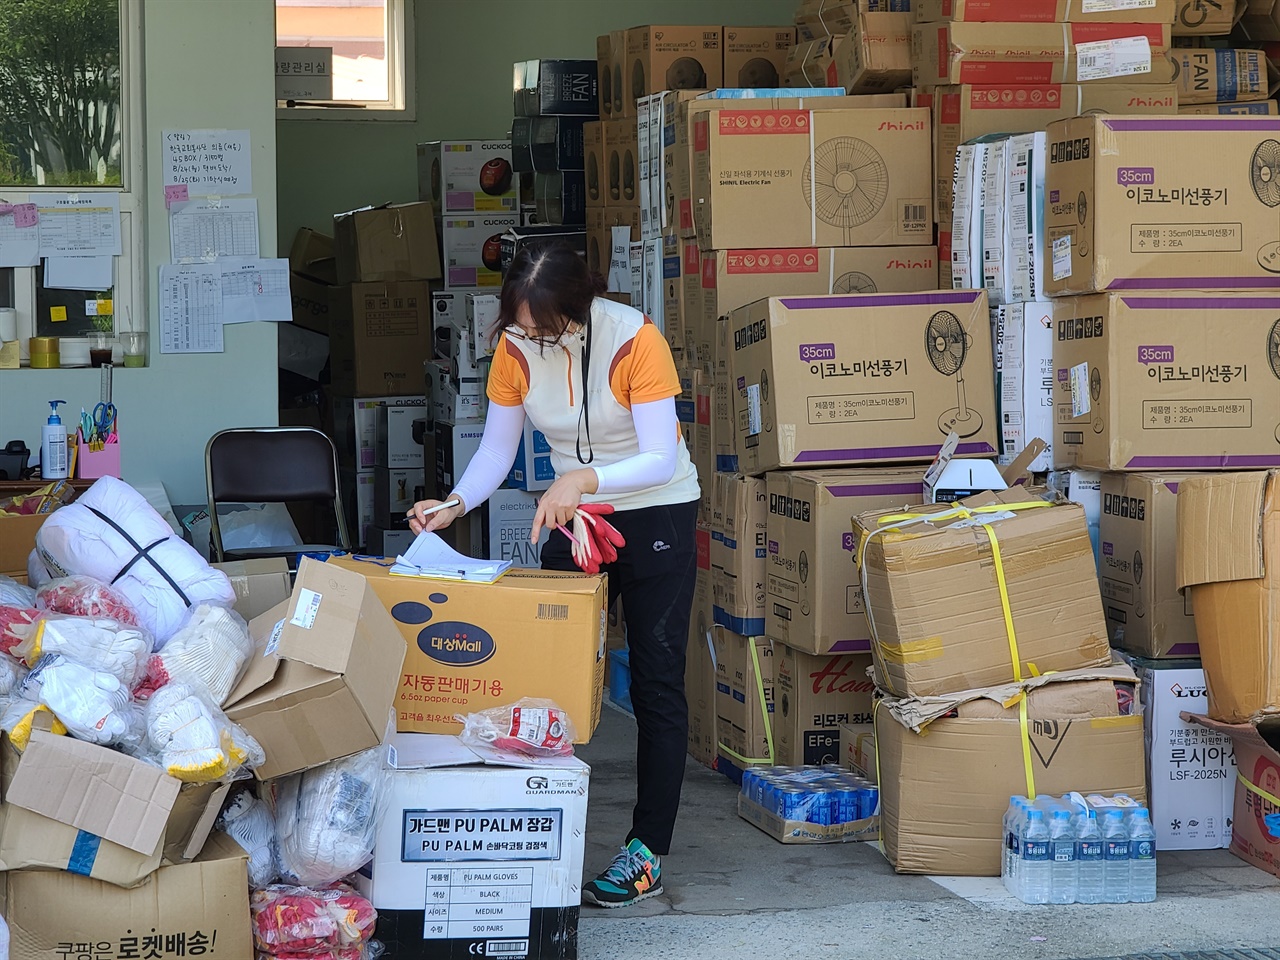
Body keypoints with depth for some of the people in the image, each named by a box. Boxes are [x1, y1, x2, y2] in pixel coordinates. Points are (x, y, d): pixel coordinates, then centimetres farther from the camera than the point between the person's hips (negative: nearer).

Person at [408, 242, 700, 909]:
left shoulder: (634, 340, -25)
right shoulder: (515, 347, -11)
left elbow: (660, 459, -27)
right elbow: (497, 447, -5)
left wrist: (582, 479, -41)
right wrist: (455, 504, -22)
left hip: (656, 513, -5)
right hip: (575, 519, 5)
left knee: (656, 685, -3)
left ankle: (648, 853, 1)